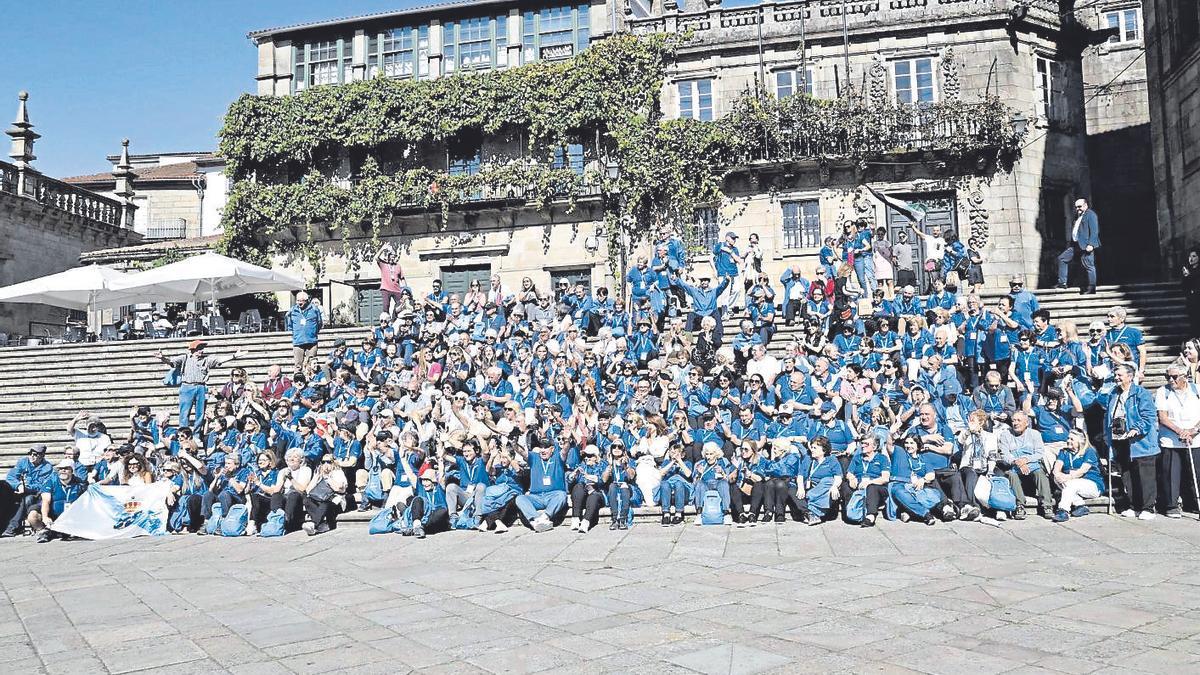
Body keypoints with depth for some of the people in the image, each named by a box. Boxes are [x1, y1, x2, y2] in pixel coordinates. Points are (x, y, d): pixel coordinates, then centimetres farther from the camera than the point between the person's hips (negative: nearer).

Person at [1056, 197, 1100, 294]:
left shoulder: (1090, 214, -7)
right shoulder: (1078, 216, 20)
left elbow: (1094, 231, -15)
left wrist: (1091, 244, -23)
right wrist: (1070, 243, 18)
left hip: (1086, 245, -9)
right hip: (1075, 245, 10)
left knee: (1089, 266, -6)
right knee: (1062, 258, 6)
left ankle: (1091, 288, -3)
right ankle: (1062, 282, 8)